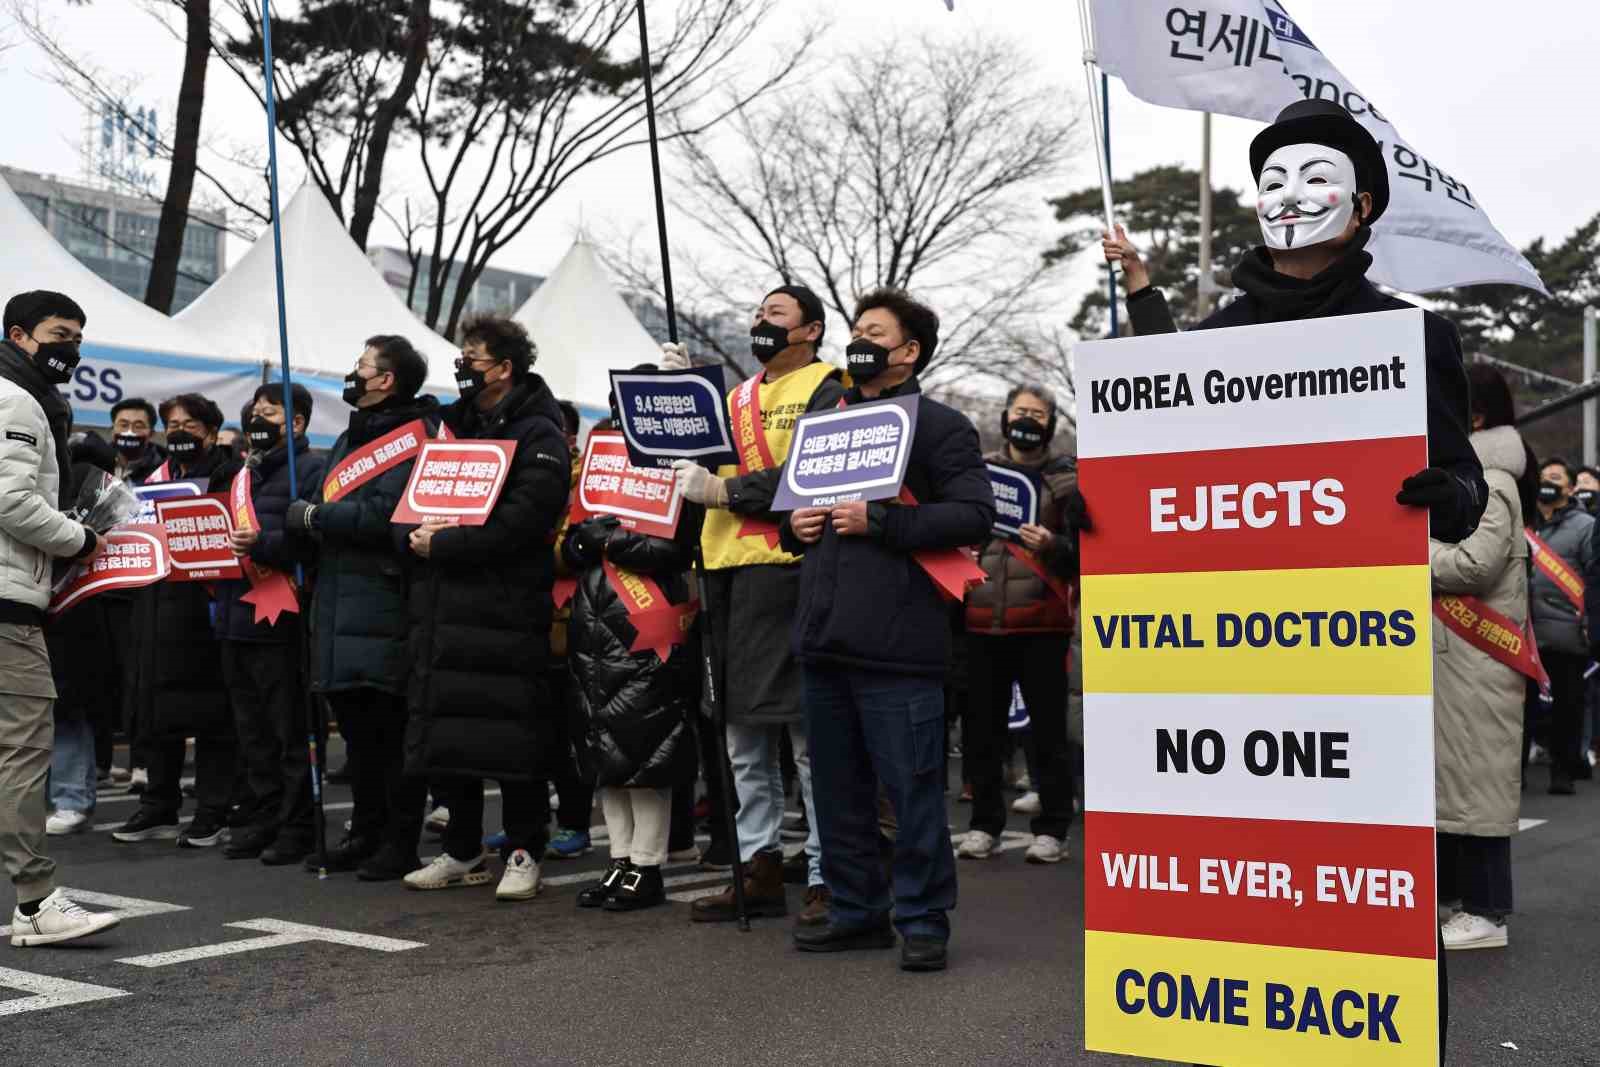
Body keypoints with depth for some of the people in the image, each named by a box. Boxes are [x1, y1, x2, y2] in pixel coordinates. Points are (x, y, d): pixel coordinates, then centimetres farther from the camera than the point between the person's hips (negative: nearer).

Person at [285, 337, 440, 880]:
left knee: (391, 731, -4)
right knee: (357, 727, 14)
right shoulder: (352, 437, 21)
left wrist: (313, 516, -12)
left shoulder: (414, 438, -9)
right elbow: (310, 495, 20)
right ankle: (367, 835, 24)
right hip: (342, 606, 9)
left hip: (385, 608, -9)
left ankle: (401, 844, 4)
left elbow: (384, 515, -22)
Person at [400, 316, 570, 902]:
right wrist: (416, 535, 2)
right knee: (444, 732, 9)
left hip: (505, 607, -8)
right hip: (442, 607, 8)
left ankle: (524, 853, 7)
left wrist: (443, 545, -15)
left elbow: (522, 520, -18)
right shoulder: (453, 427, 20)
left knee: (510, 733, -5)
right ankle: (463, 852, 21)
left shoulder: (538, 436, -5)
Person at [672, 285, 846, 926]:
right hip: (728, 570, 8)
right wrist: (690, 471, 6)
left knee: (809, 734, -6)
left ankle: (827, 878, 0)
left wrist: (723, 490, -15)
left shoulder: (825, 390, -1)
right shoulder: (738, 398, 23)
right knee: (743, 736, 11)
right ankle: (760, 868, 19)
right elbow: (707, 464, 28)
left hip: (791, 567, -8)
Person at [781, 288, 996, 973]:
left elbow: (974, 516, -12)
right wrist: (795, 525, 9)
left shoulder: (940, 425, 1)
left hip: (895, 646, -7)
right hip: (822, 641, 7)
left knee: (912, 790, -3)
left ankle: (923, 921, 9)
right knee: (837, 789, 13)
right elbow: (795, 501, 33)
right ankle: (857, 911, 25)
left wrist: (878, 521, -16)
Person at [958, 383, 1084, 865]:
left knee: (1047, 727, -1)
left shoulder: (1068, 477, 6)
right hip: (981, 622, 3)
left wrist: (1053, 546, -16)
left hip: (1041, 624, -3)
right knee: (981, 727, 5)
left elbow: (1084, 556, 3)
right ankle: (985, 824, 17)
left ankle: (1051, 829, 8)